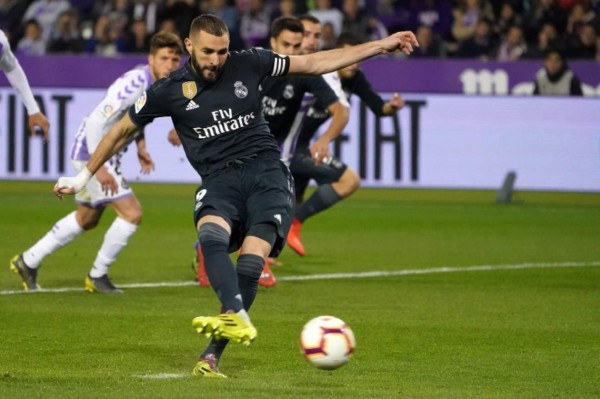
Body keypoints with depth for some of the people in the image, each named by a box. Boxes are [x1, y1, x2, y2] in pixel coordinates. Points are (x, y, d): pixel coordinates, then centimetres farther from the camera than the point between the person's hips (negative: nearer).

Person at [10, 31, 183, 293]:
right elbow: (97, 122, -32)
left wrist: (140, 145, 10)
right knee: (132, 213, -14)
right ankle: (97, 276, 3)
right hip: (92, 153, -10)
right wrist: (99, 167, -33)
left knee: (86, 219, 23)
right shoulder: (135, 84, -28)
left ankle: (28, 261, 36)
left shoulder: (162, 83, 1)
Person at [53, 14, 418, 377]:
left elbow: (315, 63, 11)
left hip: (267, 172, 0)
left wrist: (382, 46, 10)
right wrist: (84, 177, 21)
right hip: (220, 180, 0)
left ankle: (211, 356, -21)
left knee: (250, 263, -20)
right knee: (211, 237, -34)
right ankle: (238, 320, -52)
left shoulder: (248, 64, 4)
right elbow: (123, 130, 16)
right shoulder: (170, 91, 3)